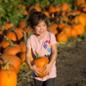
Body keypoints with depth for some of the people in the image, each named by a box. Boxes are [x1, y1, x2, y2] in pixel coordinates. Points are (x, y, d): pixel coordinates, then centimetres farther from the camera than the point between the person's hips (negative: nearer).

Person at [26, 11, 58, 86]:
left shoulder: (50, 36, -11)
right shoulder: (31, 39, -8)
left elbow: (54, 52, -14)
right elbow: (28, 55, -7)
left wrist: (50, 64, -28)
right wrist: (31, 66, -25)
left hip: (50, 71, -2)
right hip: (37, 72, 2)